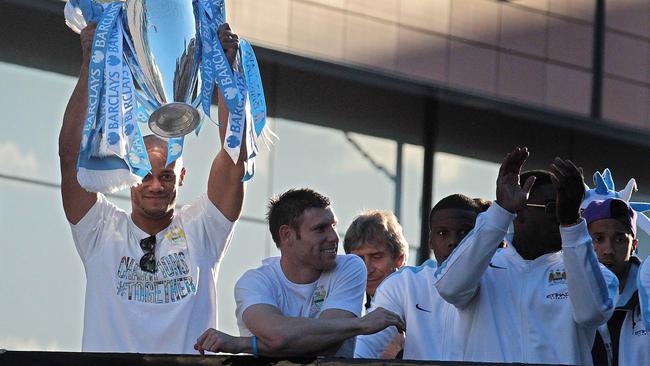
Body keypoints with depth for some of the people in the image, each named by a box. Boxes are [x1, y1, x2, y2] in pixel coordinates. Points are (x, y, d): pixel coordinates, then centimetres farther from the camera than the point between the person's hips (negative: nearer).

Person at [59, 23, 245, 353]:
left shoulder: (200, 230, 11)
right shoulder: (102, 231, 10)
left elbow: (234, 153, 4)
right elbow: (72, 155, 0)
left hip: (190, 354, 0)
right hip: (109, 351, 0)